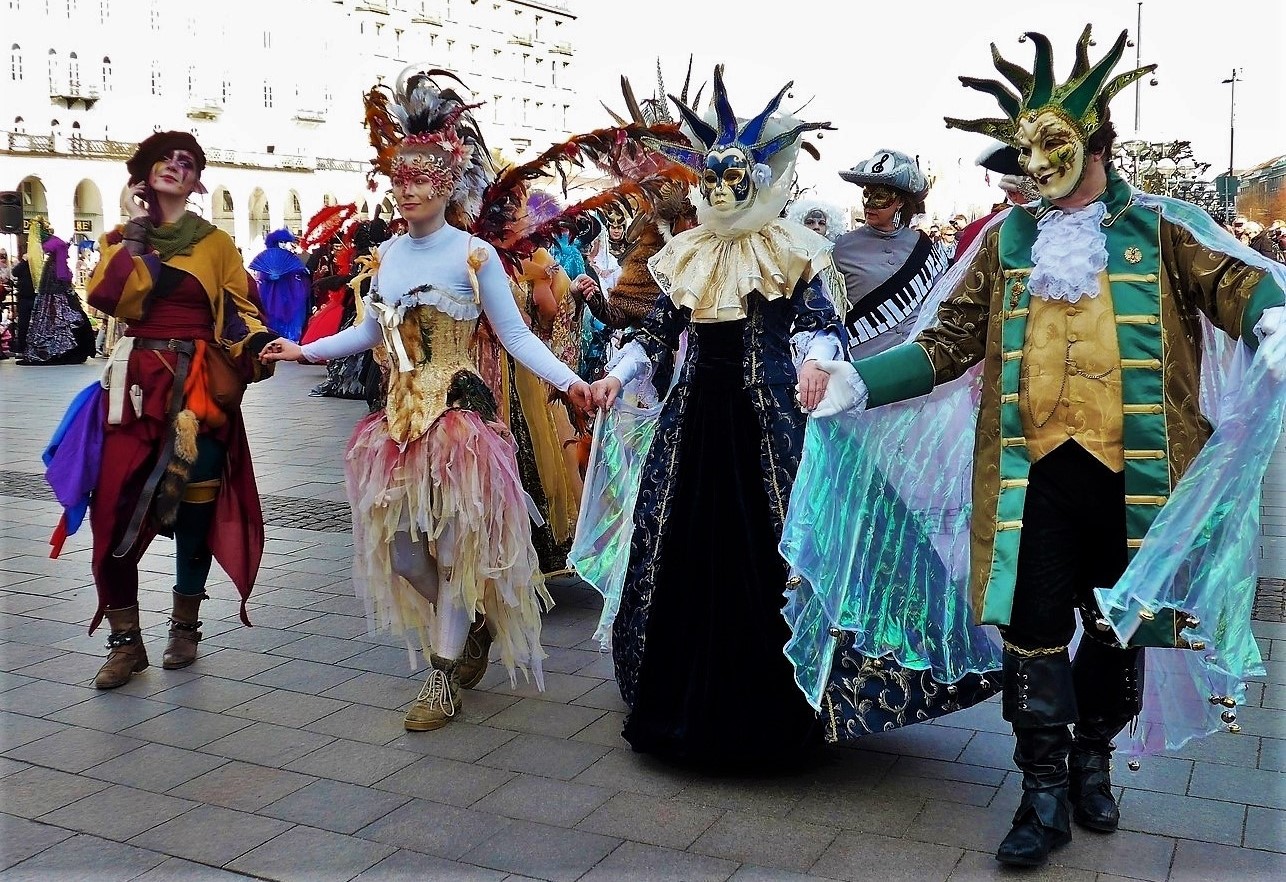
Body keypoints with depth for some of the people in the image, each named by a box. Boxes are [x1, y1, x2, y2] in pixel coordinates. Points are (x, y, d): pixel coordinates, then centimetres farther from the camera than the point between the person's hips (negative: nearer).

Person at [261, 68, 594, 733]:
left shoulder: (475, 255, -8)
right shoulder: (387, 254, 8)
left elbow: (516, 336, -8)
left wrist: (568, 382, -20)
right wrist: (306, 352, 18)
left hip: (458, 416, -6)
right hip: (399, 417, 6)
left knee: (455, 545, 0)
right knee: (400, 545, 9)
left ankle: (442, 679, 14)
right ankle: (473, 629, 34)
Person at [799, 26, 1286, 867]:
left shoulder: (1161, 227, 4)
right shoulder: (1009, 239, 9)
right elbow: (948, 342, 7)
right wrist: (857, 381, -5)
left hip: (1134, 471, 0)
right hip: (1035, 470, 1)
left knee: (1120, 622, 12)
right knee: (1034, 627, -1)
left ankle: (1092, 759, 34)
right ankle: (1045, 792, 14)